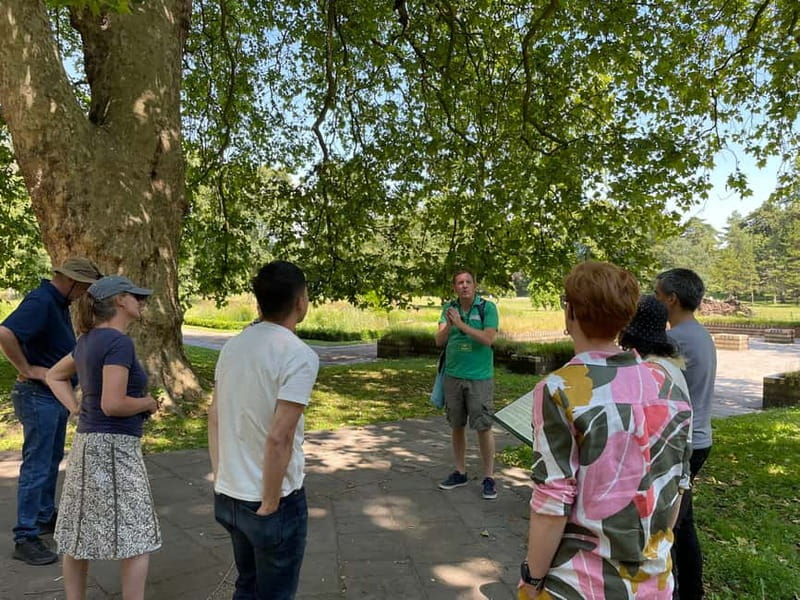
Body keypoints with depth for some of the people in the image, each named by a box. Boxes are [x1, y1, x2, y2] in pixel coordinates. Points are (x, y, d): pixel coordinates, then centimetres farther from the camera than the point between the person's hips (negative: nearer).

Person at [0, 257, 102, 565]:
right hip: (38, 395, -10)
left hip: (57, 395, 10)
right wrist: (28, 370, -25)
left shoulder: (60, 304, 10)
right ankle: (25, 538, 8)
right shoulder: (40, 302, -21)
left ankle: (45, 517, 35)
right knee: (36, 467, -3)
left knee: (52, 460, 20)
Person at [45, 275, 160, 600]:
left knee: (78, 535, 16)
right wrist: (148, 403, -7)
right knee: (137, 538, 1)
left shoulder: (90, 339, 9)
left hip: (87, 443, 9)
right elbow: (113, 404, -24)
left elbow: (54, 376, 22)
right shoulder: (118, 342, -19)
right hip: (113, 447, -9)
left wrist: (76, 409, 13)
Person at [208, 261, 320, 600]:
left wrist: (220, 479, 16)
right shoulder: (299, 355, -20)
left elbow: (214, 418, 7)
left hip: (227, 495, 7)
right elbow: (279, 438, -24)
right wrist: (270, 505, -13)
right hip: (268, 500, -7)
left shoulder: (232, 347, 2)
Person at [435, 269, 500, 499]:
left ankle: (489, 477, 11)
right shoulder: (449, 308, 3)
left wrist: (461, 324, -23)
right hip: (453, 376, 4)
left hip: (480, 378, -4)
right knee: (456, 426, 11)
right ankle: (460, 472, 25)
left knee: (483, 427, -1)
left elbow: (488, 340, -17)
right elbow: (439, 341, -3)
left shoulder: (488, 308, -7)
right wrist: (449, 324, -23)